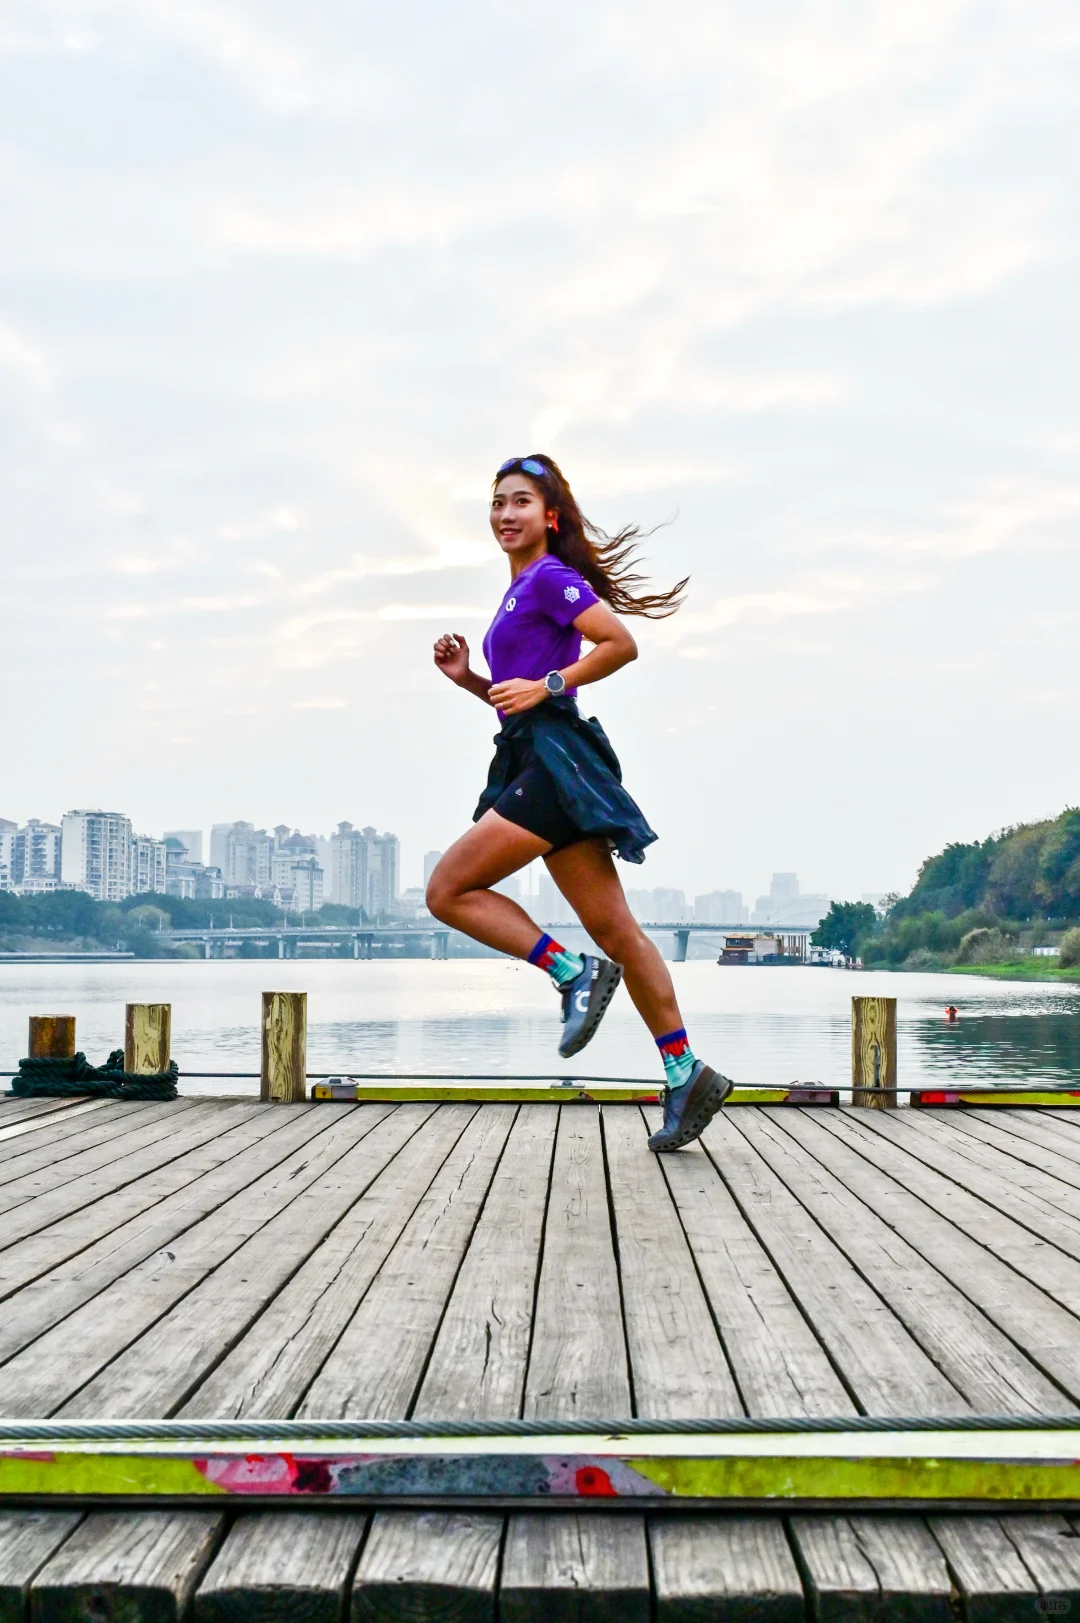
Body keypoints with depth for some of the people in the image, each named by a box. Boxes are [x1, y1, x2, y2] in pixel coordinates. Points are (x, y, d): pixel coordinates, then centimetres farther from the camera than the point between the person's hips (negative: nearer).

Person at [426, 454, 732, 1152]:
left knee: (449, 890, -10)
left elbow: (622, 644, -14)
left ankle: (576, 973, -8)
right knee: (613, 928, 5)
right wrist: (468, 678, 13)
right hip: (536, 763, 10)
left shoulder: (550, 578, -4)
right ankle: (687, 1075, 6)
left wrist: (544, 684, -14)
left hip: (555, 757, -10)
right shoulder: (519, 594, 24)